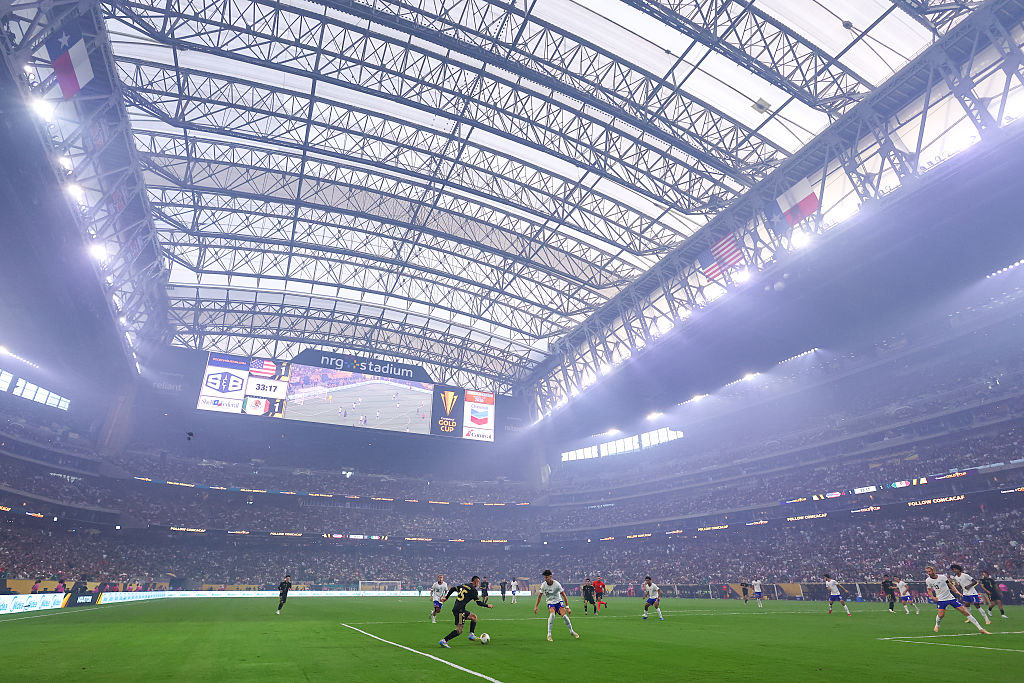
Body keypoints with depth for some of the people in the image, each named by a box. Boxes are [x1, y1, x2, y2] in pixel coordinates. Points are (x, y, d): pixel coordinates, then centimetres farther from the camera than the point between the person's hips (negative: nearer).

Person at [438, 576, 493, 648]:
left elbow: (453, 588, 19)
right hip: (459, 610, -9)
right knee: (459, 631, -7)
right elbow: (479, 602, -7)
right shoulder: (473, 590, -8)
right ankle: (443, 641, -9)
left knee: (474, 617, 18)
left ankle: (471, 635, 15)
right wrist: (487, 606, 7)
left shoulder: (464, 585, 16)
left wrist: (446, 597, 26)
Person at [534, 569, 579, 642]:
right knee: (552, 614, -29)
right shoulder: (543, 585, -12)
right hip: (550, 602, 1)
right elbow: (539, 596, 1)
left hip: (559, 601, -1)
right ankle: (549, 635, -18)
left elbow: (564, 596, -14)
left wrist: (567, 607, -16)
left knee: (564, 615, -19)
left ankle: (571, 631, 8)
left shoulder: (557, 584, -20)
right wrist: (536, 606, -2)